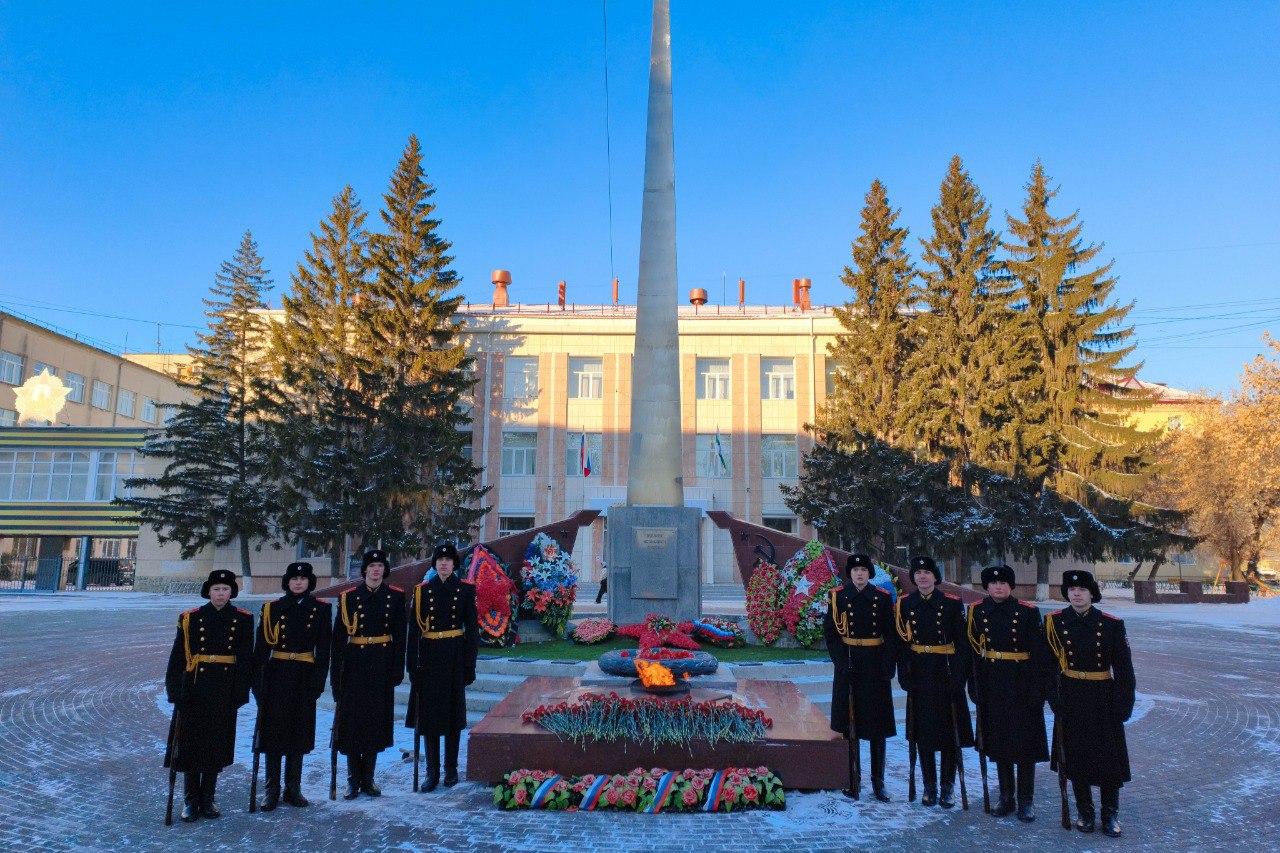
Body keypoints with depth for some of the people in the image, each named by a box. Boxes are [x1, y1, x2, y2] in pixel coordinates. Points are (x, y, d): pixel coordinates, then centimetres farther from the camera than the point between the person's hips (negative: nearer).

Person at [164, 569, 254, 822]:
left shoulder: (243, 620, 1)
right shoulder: (191, 619, 0)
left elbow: (245, 659, 1)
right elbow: (178, 656, 1)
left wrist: (239, 693, -4)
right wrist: (174, 690, -5)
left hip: (224, 691, 1)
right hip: (195, 688, 0)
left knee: (217, 744, 8)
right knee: (190, 742, 3)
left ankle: (208, 799, 23)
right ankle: (190, 801, 17)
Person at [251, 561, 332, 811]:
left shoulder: (321, 609, 1)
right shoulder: (272, 608, 0)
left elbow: (323, 649, 0)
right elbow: (261, 649, -1)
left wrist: (317, 684, -5)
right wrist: (258, 684, -5)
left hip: (304, 678, 1)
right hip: (277, 676, 0)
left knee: (299, 733, 9)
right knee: (273, 732, 4)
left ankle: (293, 788, 22)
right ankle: (272, 791, 16)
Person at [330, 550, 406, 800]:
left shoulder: (395, 596, 2)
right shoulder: (349, 597, -1)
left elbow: (399, 635, 3)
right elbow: (338, 637, -2)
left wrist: (398, 669, -2)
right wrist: (335, 675, -5)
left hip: (382, 665, 1)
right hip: (355, 664, -1)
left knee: (377, 720, 7)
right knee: (352, 721, 2)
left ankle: (368, 779, 19)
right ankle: (353, 781, 16)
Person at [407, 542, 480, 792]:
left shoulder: (465, 590, 1)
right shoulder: (423, 590, 4)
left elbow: (472, 628, 1)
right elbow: (414, 629, 3)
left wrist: (469, 664, -3)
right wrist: (413, 665, -2)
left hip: (454, 656, -1)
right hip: (429, 656, 1)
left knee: (453, 711, 6)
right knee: (429, 712, 3)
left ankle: (451, 768, 18)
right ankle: (432, 772, 12)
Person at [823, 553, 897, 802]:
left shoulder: (883, 598, 2)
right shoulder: (838, 597, 0)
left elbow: (891, 636, 3)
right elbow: (830, 633, 0)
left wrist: (888, 666, -6)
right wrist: (841, 663, -10)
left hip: (875, 666, 1)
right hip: (848, 666, 0)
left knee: (878, 725, 4)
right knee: (849, 724, 4)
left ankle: (878, 782, 14)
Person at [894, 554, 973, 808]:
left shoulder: (952, 604, -5)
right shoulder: (904, 604, 2)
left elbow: (962, 643, -4)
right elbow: (901, 643, 4)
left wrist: (958, 677, -11)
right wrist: (904, 676, -3)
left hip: (945, 672, -2)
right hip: (919, 674, 2)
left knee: (949, 729, 5)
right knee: (922, 730, 7)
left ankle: (948, 786, 18)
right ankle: (930, 785, 21)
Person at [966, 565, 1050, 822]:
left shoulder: (1028, 612, -8)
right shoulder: (977, 611, 0)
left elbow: (1039, 655, -7)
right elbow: (973, 651, 4)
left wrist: (1036, 692, -10)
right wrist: (974, 686, 2)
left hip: (1021, 685, -3)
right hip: (992, 686, 3)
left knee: (1025, 741, 4)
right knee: (998, 740, 11)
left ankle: (1026, 800, 18)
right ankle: (1006, 797, 25)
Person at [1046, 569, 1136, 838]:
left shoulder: (1112, 625, -5)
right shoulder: (1054, 622, -5)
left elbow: (1124, 669, -3)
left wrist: (1123, 704, -7)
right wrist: (1054, 698, -8)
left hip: (1104, 701, 0)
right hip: (1071, 701, 1)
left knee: (1110, 756, 8)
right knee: (1076, 757, 10)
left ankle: (1111, 814, 26)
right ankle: (1085, 812, 27)